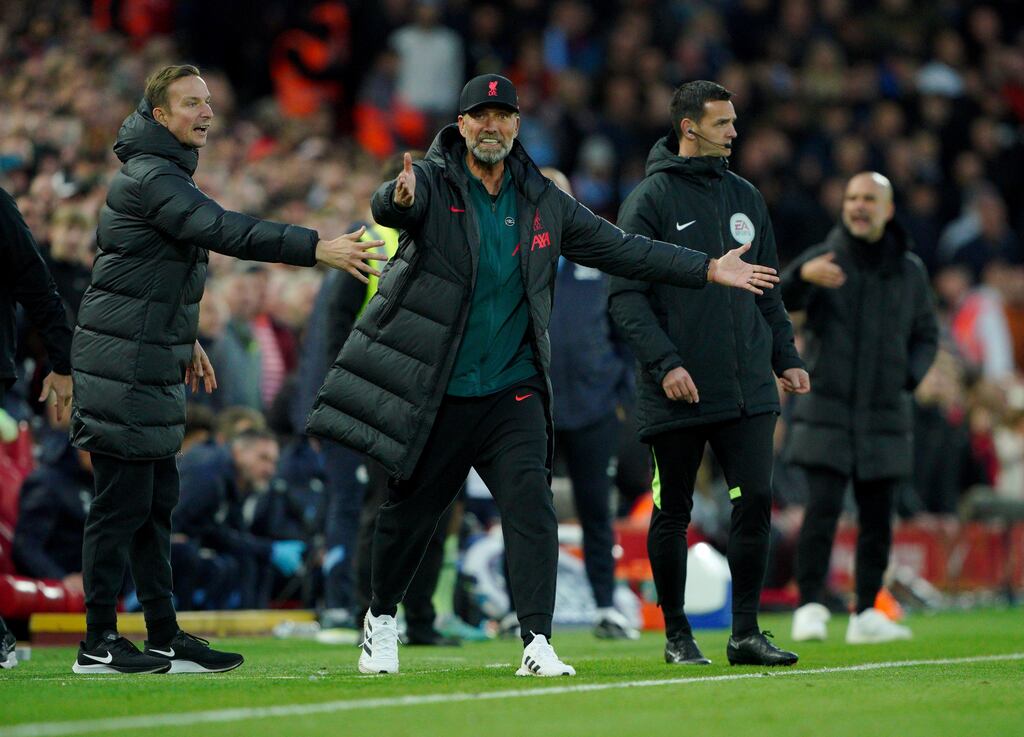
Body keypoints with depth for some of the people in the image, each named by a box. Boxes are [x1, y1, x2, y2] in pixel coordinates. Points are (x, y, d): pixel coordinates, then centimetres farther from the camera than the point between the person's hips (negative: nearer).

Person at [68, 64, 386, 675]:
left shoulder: (166, 174, 17)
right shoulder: (150, 178, -16)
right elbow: (224, 231, -29)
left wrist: (184, 339, 28)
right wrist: (316, 248, -34)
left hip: (153, 361, 10)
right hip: (122, 363, -10)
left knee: (157, 499, 11)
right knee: (123, 500, -7)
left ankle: (166, 638, 15)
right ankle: (99, 643, -3)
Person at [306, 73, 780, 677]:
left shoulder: (544, 203, 8)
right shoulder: (432, 183, -6)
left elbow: (621, 248, 11)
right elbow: (391, 204, -29)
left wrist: (710, 270, 6)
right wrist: (401, 198, -55)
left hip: (511, 392, 2)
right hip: (433, 394, -2)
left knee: (532, 506, -14)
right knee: (410, 513, 9)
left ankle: (538, 643, -15)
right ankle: (383, 617, 33)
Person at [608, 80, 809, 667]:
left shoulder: (746, 198, 15)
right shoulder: (651, 199, -3)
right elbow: (626, 294, -9)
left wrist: (788, 357, 13)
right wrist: (664, 362, -18)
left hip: (748, 389, 4)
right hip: (679, 392, -4)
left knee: (755, 500, -4)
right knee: (673, 512, 4)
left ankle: (746, 633, 2)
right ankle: (677, 635, 15)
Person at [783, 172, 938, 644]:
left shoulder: (909, 270, 9)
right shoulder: (825, 260, 0)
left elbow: (926, 335, 19)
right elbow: (780, 300, -18)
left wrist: (911, 376, -1)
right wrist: (803, 276, -40)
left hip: (886, 414, 3)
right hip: (827, 411, -3)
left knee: (877, 518, 5)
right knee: (822, 509, -13)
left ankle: (866, 615, 13)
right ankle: (810, 608, -9)